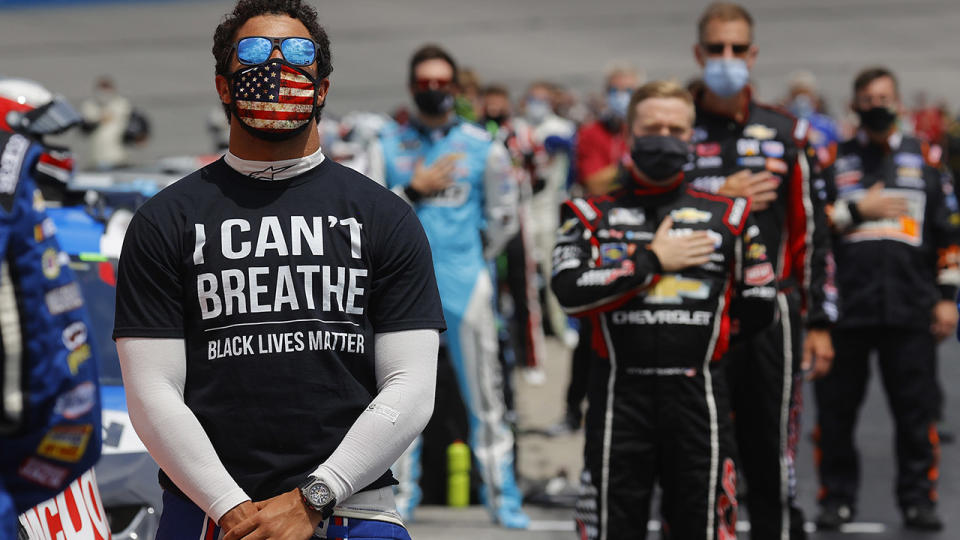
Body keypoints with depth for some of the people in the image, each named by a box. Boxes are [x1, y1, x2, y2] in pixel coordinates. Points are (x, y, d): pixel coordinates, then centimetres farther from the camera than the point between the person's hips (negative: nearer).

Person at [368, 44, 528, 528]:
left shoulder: (483, 147, 5)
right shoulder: (388, 147, 7)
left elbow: (503, 218, 13)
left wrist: (472, 257, 11)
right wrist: (413, 190, -8)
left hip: (465, 283, -1)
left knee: (484, 393, -1)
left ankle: (501, 495, 3)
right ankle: (402, 492, 14)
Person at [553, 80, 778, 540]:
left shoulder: (727, 215, 10)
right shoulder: (593, 213, 7)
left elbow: (761, 308, 13)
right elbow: (570, 292, -10)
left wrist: (695, 329, 9)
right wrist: (651, 261, -8)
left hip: (697, 398, 1)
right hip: (620, 395, -1)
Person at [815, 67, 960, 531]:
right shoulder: (833, 160, 8)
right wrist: (858, 208, -8)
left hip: (911, 308, 0)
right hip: (845, 307, 0)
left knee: (916, 407, 2)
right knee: (836, 406, 4)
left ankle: (918, 497, 11)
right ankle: (837, 496, 15)